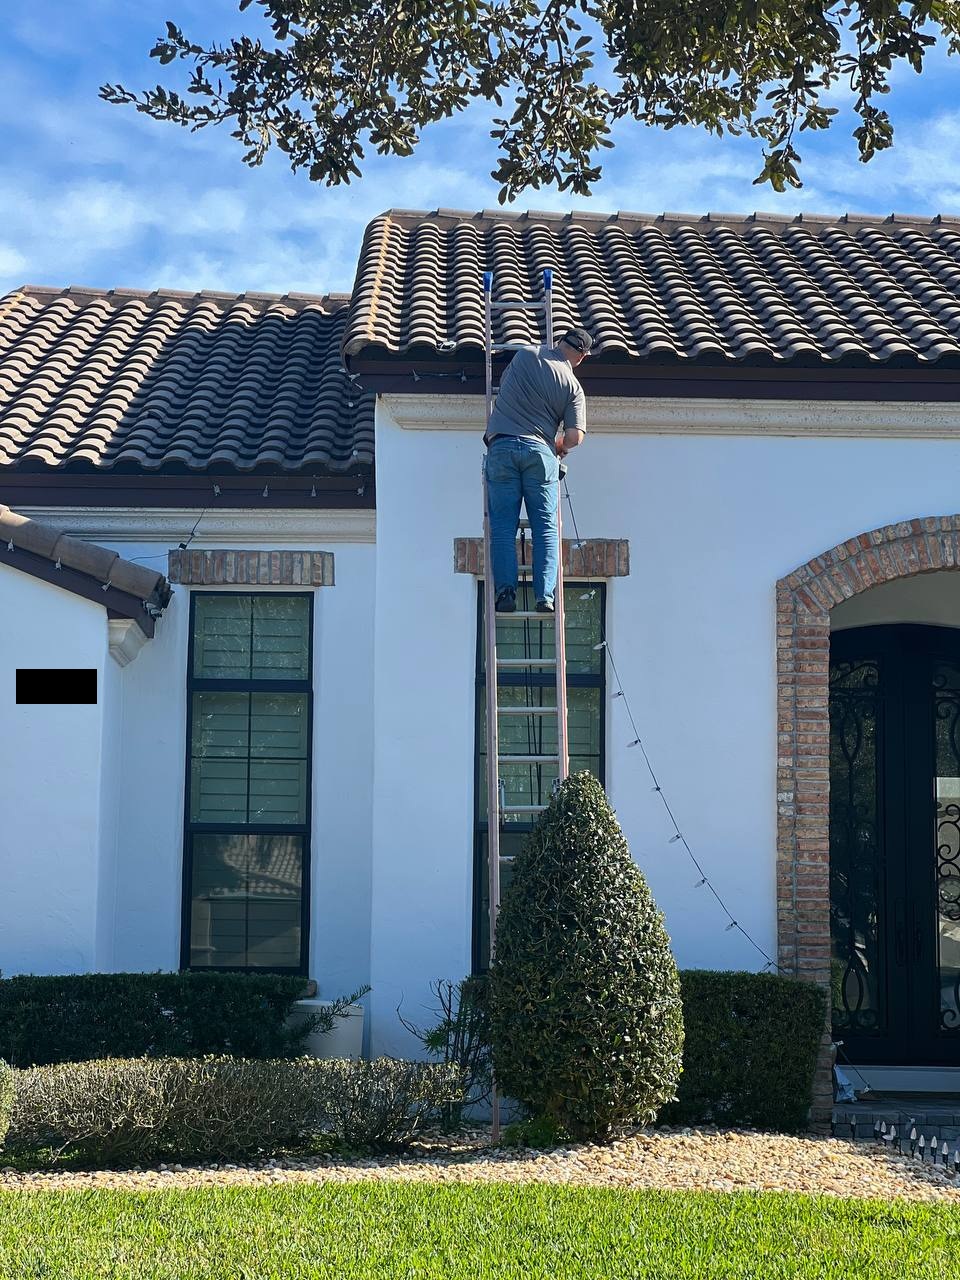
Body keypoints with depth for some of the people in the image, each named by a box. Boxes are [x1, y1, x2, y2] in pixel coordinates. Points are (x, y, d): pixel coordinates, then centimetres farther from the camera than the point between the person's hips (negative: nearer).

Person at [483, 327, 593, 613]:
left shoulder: (525, 354, 8)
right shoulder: (573, 385, 5)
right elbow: (574, 437, 0)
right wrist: (560, 447, 22)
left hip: (501, 445, 1)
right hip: (539, 450, -1)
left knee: (503, 526, 2)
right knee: (546, 527, 3)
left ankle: (506, 592, -7)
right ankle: (545, 596, -5)